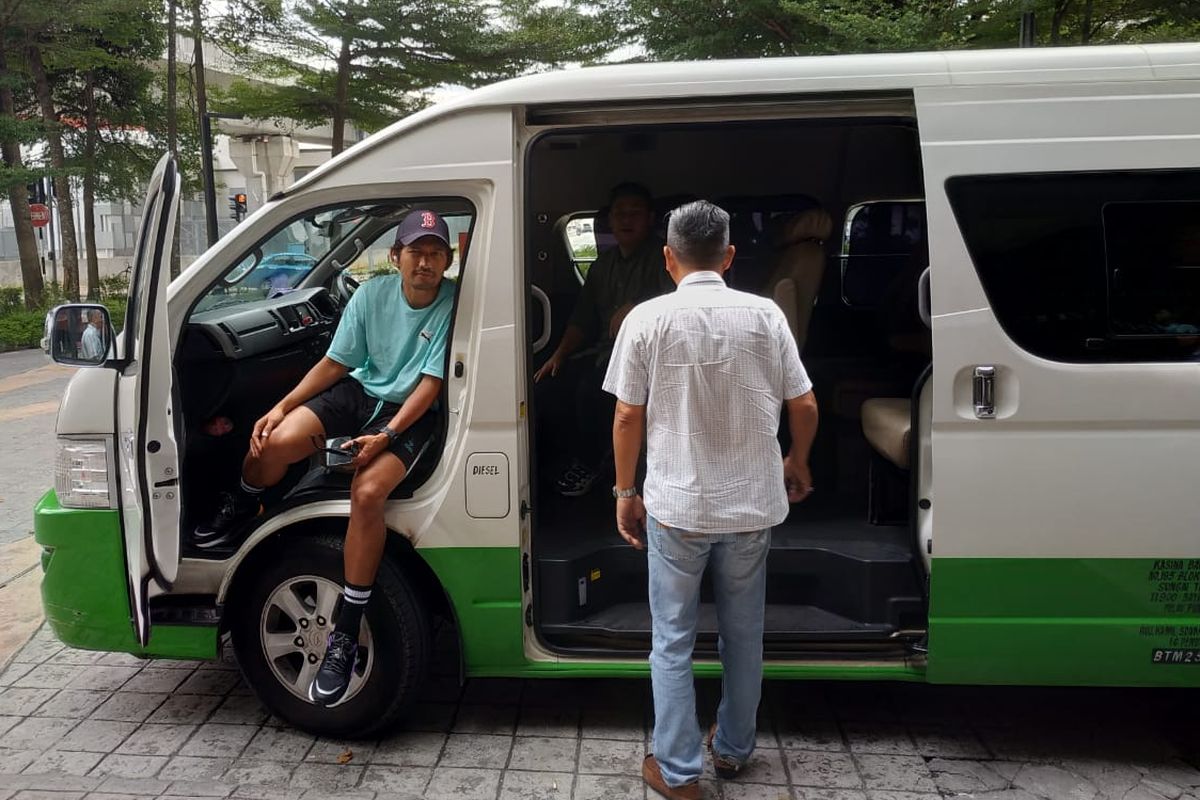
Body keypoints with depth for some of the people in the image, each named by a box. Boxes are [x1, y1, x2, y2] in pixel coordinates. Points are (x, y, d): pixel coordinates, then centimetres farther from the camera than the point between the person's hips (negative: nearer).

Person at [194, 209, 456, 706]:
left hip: (410, 412, -3)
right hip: (359, 391, 4)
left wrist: (385, 436, -25)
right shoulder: (373, 293, -3)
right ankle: (238, 514, 15)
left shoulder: (452, 306, -14)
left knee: (368, 492, -31)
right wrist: (282, 406, -9)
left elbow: (430, 385, -15)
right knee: (276, 441, -24)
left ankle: (345, 637, -20)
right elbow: (334, 364, 2)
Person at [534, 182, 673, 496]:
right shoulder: (602, 265, 19)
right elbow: (582, 319, 19)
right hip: (605, 352, 7)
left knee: (591, 386, -31)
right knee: (548, 381, -12)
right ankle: (583, 449, 6)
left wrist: (634, 308, -26)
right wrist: (559, 355, 7)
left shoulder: (661, 258, -3)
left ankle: (588, 462, -7)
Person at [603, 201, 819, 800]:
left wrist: (625, 492, 7)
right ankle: (733, 750, 35)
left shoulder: (648, 318, -8)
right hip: (752, 504, 3)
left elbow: (628, 418, -6)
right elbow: (804, 407, 2)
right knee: (743, 636, 19)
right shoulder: (764, 314, -2)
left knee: (672, 642, 11)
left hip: (676, 505, -2)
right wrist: (796, 461, 21)